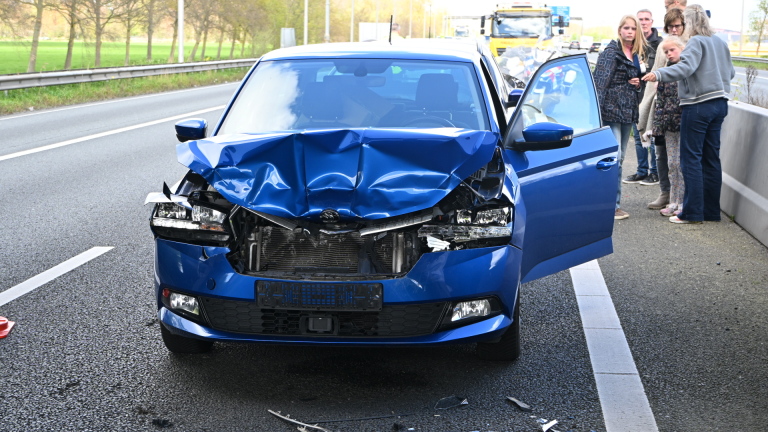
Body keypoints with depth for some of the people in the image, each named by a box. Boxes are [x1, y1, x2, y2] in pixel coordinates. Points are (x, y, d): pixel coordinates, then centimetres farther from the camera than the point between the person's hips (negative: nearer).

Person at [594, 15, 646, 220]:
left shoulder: (637, 54, 14)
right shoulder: (611, 52, -8)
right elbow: (601, 81, -14)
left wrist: (637, 82, 3)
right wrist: (597, 110, -21)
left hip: (628, 111, 8)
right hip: (611, 109, -8)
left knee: (619, 157, 11)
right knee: (614, 157, -11)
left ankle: (612, 201, 18)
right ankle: (612, 205, -7)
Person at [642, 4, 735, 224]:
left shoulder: (696, 42, -10)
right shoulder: (720, 43, 13)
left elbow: (686, 67, -27)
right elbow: (730, 72, 24)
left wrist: (658, 74, -33)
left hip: (698, 105, -8)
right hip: (719, 103, 8)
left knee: (691, 158, -3)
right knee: (711, 158, 11)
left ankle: (692, 212, -3)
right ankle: (711, 211, 16)